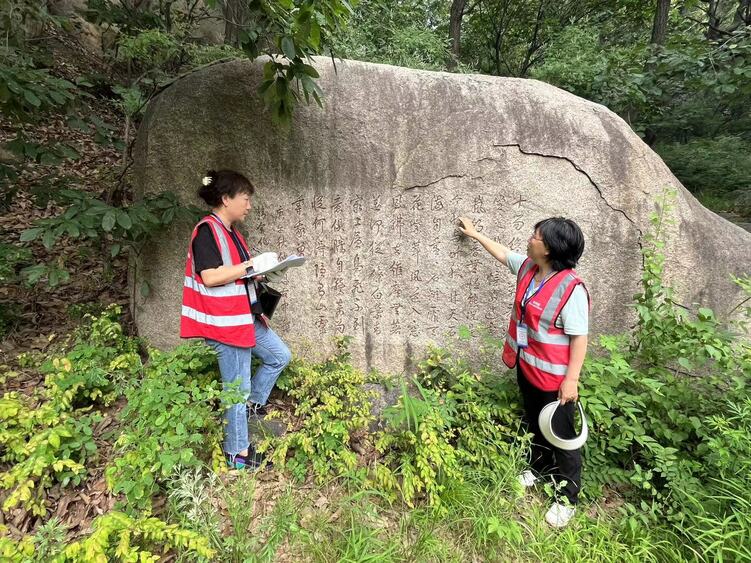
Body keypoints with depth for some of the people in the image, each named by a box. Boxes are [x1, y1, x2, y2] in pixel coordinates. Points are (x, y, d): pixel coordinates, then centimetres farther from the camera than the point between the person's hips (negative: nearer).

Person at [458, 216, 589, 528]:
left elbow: (579, 337, -23)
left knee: (561, 436, 10)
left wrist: (571, 379, -21)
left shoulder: (570, 288, -27)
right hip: (526, 367, 8)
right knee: (534, 425, 27)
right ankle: (540, 469, 52)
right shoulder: (527, 267, -3)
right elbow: (503, 253, 17)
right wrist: (475, 234, 26)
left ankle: (568, 499, 31)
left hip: (554, 377, -8)